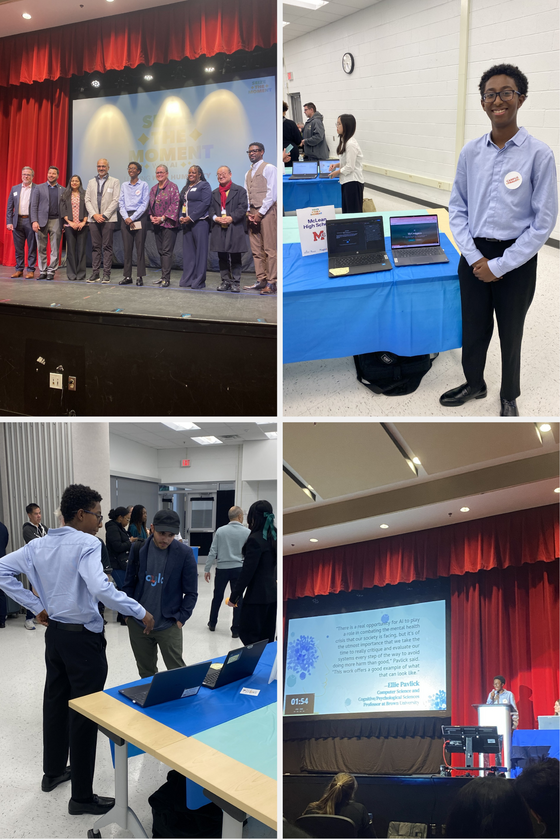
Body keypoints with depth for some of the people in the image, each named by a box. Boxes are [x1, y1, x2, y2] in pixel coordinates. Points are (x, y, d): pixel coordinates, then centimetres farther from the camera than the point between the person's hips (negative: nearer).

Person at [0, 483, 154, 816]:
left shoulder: (40, 544, 3)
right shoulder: (87, 544, -21)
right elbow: (99, 587, -34)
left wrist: (38, 607, 5)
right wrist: (140, 612, -27)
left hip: (55, 633, 8)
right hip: (83, 638, -8)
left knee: (56, 702, 21)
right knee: (84, 713, 1)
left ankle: (54, 771, 39)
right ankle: (82, 797, 11)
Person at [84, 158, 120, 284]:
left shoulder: (114, 182, 5)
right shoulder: (91, 182, 17)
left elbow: (115, 201, -3)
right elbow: (87, 200, 11)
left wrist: (104, 215, -11)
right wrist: (94, 214, -5)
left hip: (108, 219, -3)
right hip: (94, 219, 4)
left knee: (107, 246, -4)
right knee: (95, 246, 3)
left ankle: (106, 274, -1)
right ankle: (95, 274, 5)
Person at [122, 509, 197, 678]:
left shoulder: (184, 553, -9)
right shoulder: (139, 549, -2)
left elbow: (191, 592, -3)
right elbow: (129, 583, 8)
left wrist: (181, 618, -8)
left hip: (168, 625, -3)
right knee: (146, 673, 14)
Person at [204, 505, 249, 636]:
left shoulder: (220, 531, -4)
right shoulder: (247, 532, -6)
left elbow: (213, 552, -3)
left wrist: (207, 569, 4)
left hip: (222, 569, 1)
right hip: (238, 569, -1)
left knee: (217, 596, 17)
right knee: (238, 598, 6)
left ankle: (212, 623, 30)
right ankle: (236, 630, 7)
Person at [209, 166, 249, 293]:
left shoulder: (240, 190, 5)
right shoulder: (215, 193, 19)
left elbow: (242, 208, -5)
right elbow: (211, 209, 13)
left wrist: (231, 218, -17)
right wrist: (216, 218, -8)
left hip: (235, 229, -4)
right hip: (219, 230, 4)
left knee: (235, 257, -2)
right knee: (222, 257, 5)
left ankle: (235, 282, 4)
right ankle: (225, 281, 12)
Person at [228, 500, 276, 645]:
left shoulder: (255, 540, -15)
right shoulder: (274, 537, 8)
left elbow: (247, 572, -17)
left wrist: (234, 596, -11)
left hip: (257, 595, -8)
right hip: (272, 593, 8)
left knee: (249, 637, 1)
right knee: (267, 639, 14)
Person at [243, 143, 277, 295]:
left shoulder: (269, 168, -1)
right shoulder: (248, 173, 21)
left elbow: (271, 193, -8)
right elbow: (246, 195, 20)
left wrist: (260, 213, -12)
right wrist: (248, 212, 3)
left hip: (266, 211, -7)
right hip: (253, 213, 7)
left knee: (269, 249, -10)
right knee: (256, 249, 5)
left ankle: (271, 283, -11)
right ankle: (261, 280, 9)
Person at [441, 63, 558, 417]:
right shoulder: (471, 152, -1)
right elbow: (457, 207, 5)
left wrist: (500, 265, -13)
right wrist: (473, 256, -8)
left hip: (516, 260, -3)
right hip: (474, 257, 3)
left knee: (511, 334, 14)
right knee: (474, 329, 15)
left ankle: (509, 396, 36)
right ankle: (474, 384, 42)